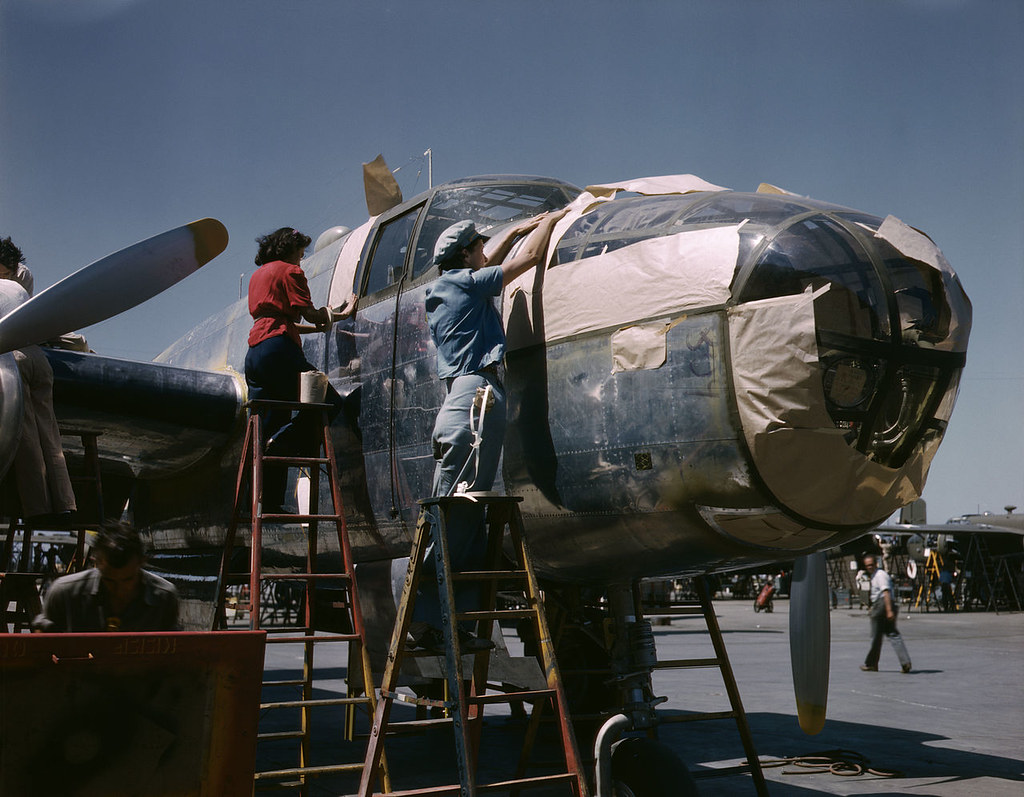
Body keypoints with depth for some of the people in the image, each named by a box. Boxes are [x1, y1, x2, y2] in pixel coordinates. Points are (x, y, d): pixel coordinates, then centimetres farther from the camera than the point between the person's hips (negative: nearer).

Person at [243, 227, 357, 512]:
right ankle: (284, 440, -27)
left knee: (266, 437, 6)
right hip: (278, 351, -9)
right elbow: (310, 314, -5)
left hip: (254, 354, 9)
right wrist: (333, 313, 15)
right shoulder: (289, 271, 4)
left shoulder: (258, 275, 30)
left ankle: (268, 504, 0)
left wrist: (321, 325, 24)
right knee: (332, 402, -7)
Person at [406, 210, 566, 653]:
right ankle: (423, 621, -12)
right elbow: (530, 258, 1)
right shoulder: (466, 283, -1)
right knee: (456, 517, -11)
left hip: (460, 397, 10)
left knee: (467, 517, 6)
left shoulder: (445, 290, 24)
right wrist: (550, 221, 18)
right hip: (476, 392, -10)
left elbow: (485, 267, 44)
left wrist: (517, 230, 47)